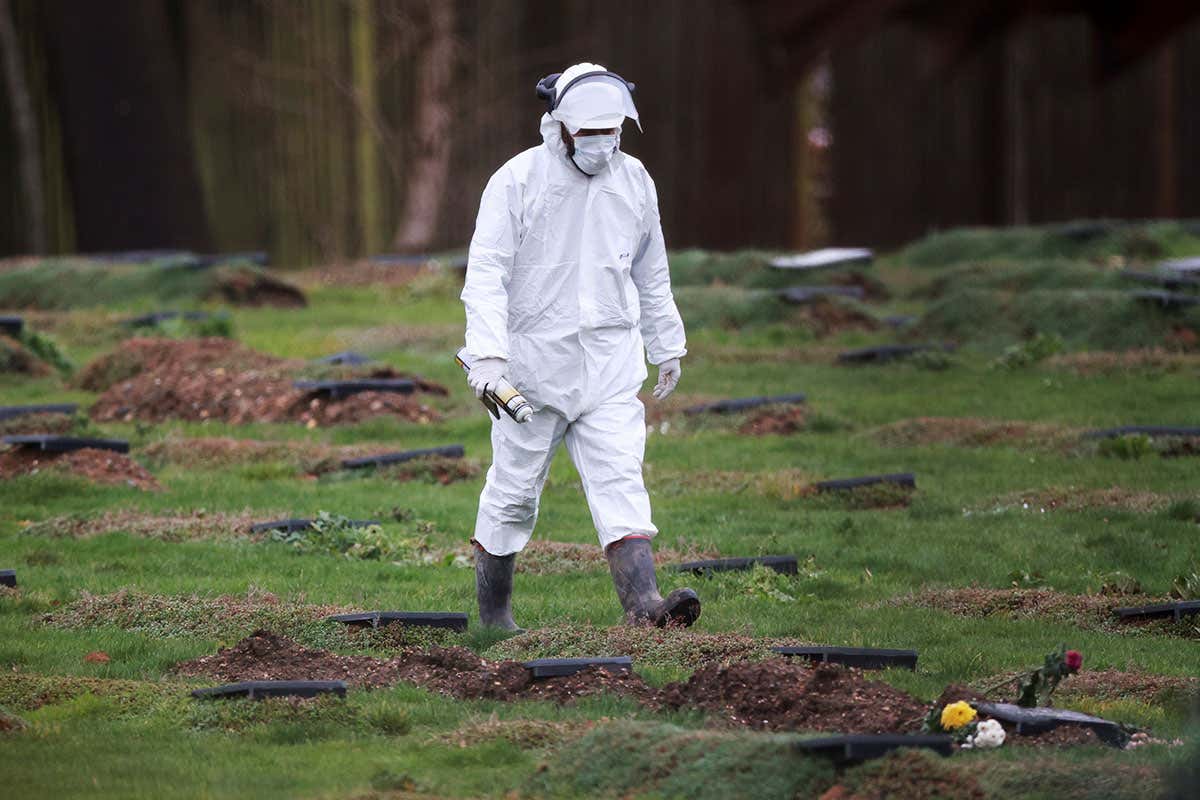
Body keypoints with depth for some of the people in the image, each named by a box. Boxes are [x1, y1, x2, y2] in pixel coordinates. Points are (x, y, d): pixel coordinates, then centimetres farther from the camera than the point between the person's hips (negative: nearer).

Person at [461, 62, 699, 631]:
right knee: (513, 492, 5)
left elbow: (651, 274, 19)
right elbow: (486, 271, -14)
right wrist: (487, 352, -25)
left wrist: (667, 347, 23)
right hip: (532, 360, -3)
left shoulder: (634, 181, 6)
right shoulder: (518, 180, -9)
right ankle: (493, 613, 19)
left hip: (609, 366, 3)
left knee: (619, 482, -11)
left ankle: (643, 602, -23)